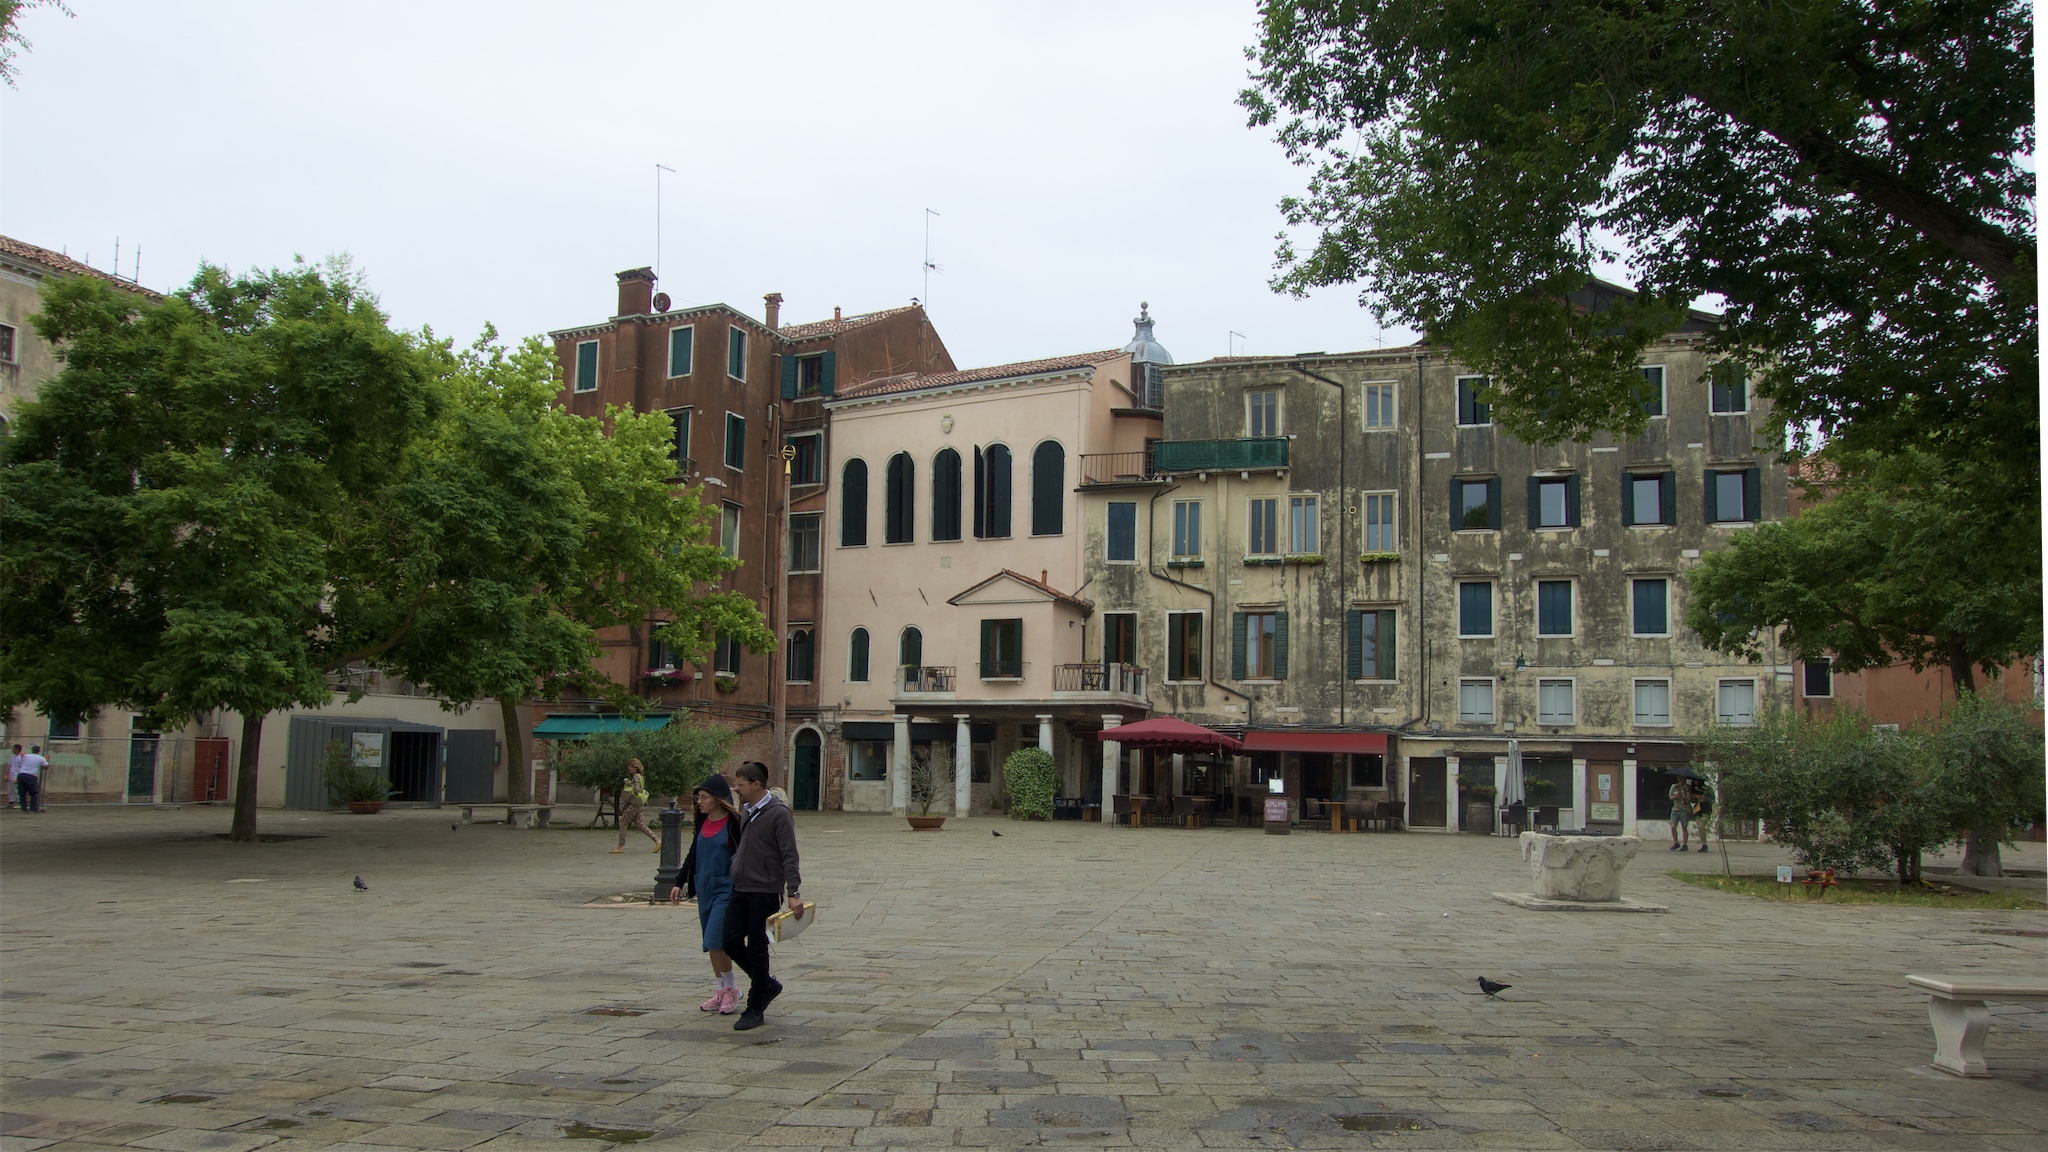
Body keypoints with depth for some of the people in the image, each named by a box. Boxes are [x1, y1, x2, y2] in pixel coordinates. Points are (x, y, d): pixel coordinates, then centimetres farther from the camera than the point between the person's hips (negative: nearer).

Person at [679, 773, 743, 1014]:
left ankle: (731, 988, 5)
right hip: (704, 887, 7)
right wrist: (680, 881, 18)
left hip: (726, 888, -7)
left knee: (715, 941, -12)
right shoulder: (701, 822, 9)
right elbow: (693, 853, 19)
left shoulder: (735, 822, -12)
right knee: (711, 944, 10)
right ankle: (722, 991, 20)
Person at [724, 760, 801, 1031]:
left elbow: (789, 855, -17)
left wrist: (793, 892, -21)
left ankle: (755, 1010, 12)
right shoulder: (747, 811, 12)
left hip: (764, 892, -8)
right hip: (741, 890, 8)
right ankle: (767, 985, 26)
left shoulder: (778, 813, -13)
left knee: (757, 950, 0)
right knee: (731, 942, 6)